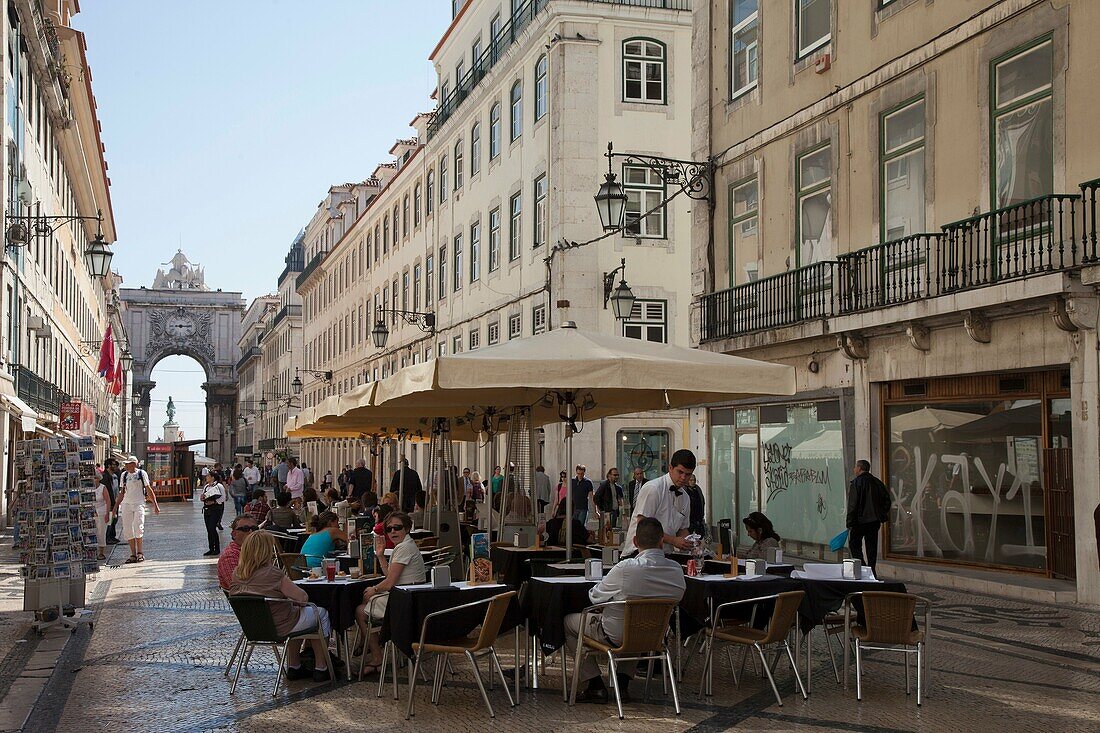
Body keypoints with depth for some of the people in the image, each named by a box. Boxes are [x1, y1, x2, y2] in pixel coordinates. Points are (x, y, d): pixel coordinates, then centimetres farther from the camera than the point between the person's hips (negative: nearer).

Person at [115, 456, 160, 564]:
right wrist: (116, 505, 14)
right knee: (127, 530, 0)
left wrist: (155, 504, -2)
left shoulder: (142, 473, -1)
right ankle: (133, 554, 8)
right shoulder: (124, 475, 11)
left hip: (139, 503, -5)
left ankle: (140, 553, -1)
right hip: (126, 504, 5)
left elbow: (148, 489, 1)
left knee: (138, 528, -15)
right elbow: (122, 492, 19)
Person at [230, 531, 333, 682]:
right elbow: (303, 598, -18)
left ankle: (294, 667, 38)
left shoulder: (237, 575, -7)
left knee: (297, 610, 34)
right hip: (280, 627, -7)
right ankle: (320, 668, 23)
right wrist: (289, 584, 0)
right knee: (321, 613, 18)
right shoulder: (273, 574, -27)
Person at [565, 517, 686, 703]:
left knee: (569, 621, 19)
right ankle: (623, 684, 32)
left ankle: (596, 686, 16)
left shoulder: (625, 569, -28)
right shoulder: (676, 570, -14)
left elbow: (595, 596, -13)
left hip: (616, 635, -5)